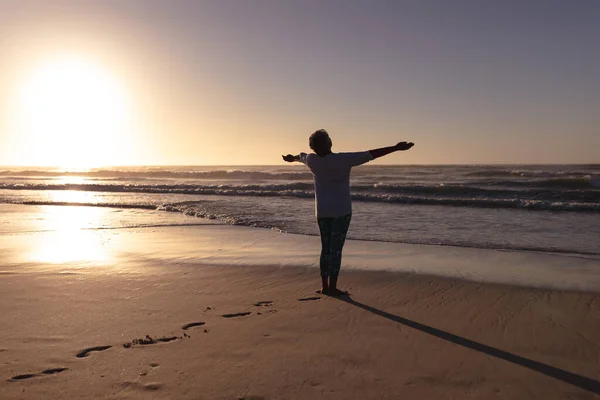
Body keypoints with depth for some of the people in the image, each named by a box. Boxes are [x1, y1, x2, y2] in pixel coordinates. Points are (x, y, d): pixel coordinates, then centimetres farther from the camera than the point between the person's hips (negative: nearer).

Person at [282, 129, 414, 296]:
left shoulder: (311, 160, -2)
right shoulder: (342, 159, -16)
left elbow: (301, 156, 22)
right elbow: (371, 154, -17)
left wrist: (291, 158, 45)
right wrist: (396, 148, -13)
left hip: (322, 211, 5)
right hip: (341, 210, -5)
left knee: (326, 248, 12)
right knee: (336, 249, -2)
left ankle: (325, 286, 15)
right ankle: (332, 287, 1)